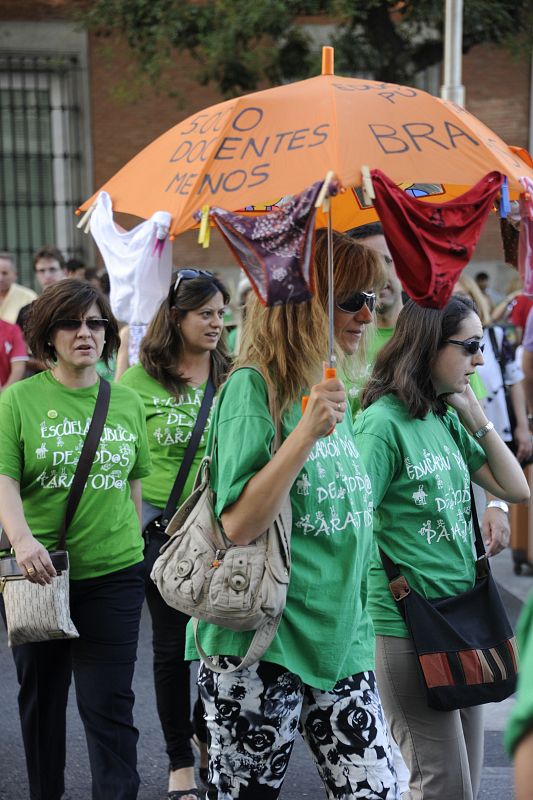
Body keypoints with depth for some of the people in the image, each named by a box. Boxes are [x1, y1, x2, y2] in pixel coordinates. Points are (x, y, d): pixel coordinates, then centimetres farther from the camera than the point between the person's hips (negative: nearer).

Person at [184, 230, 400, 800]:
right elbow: (238, 525, -20)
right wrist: (305, 434, -27)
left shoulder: (332, 390, 10)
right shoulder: (255, 387, -13)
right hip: (259, 651, -7)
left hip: (338, 642, 7)